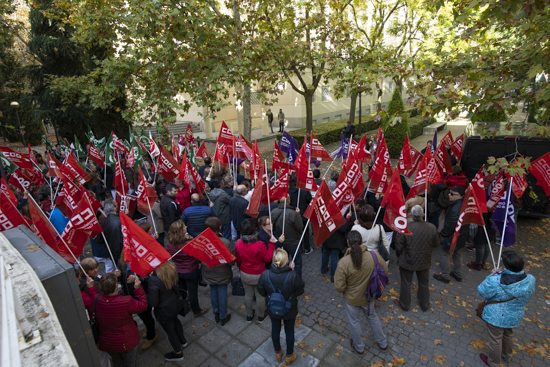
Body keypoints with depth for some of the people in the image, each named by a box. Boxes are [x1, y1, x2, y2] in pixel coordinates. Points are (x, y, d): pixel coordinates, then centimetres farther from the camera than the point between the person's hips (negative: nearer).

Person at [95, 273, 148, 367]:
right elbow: (143, 305, -18)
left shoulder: (95, 302, -25)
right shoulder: (126, 302, -36)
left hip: (105, 343, 4)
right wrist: (138, 288, -16)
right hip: (126, 343, -4)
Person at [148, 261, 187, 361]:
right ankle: (182, 341, 59)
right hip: (176, 303, 6)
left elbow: (152, 302, -26)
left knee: (169, 330, 21)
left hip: (164, 310, -6)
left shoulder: (154, 280, -37)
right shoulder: (171, 268, -20)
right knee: (175, 320, 34)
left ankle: (178, 353, 46)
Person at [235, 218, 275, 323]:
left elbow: (238, 260, -3)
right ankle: (261, 316, 42)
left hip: (244, 274, 4)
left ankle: (249, 315, 45)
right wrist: (272, 244, -13)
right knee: (260, 296, 20)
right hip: (258, 275, -3)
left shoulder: (238, 243, -17)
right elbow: (267, 258, -16)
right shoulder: (259, 245, -31)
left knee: (248, 295, 25)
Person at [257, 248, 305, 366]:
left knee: (275, 330, 27)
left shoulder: (265, 275, -28)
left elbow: (261, 292, -11)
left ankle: (278, 353, 52)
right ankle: (289, 356, 47)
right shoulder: (293, 276, -34)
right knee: (289, 332, 24)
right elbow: (300, 291, -16)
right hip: (290, 311, -1)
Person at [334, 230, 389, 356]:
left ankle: (359, 348, 49)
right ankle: (383, 343, 53)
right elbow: (385, 270, -3)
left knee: (355, 322, 24)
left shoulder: (343, 262, -33)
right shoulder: (374, 255, -24)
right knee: (372, 317, 31)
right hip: (369, 296, 3)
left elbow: (339, 287, -25)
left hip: (351, 299, -3)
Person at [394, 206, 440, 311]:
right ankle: (425, 305, 44)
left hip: (407, 262, -2)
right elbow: (436, 244, -3)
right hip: (424, 262, 2)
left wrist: (399, 256, 3)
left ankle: (404, 305, 38)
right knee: (424, 284, 25)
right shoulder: (432, 228, -19)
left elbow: (399, 247, -17)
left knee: (406, 284, 19)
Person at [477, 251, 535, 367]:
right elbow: (529, 294, 2)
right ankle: (507, 356, 58)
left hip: (496, 317, -5)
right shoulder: (530, 280, -20)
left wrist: (492, 276, -11)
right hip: (516, 317, 5)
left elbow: (482, 292, -20)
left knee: (495, 340, 19)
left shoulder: (495, 281, -37)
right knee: (509, 335, 33)